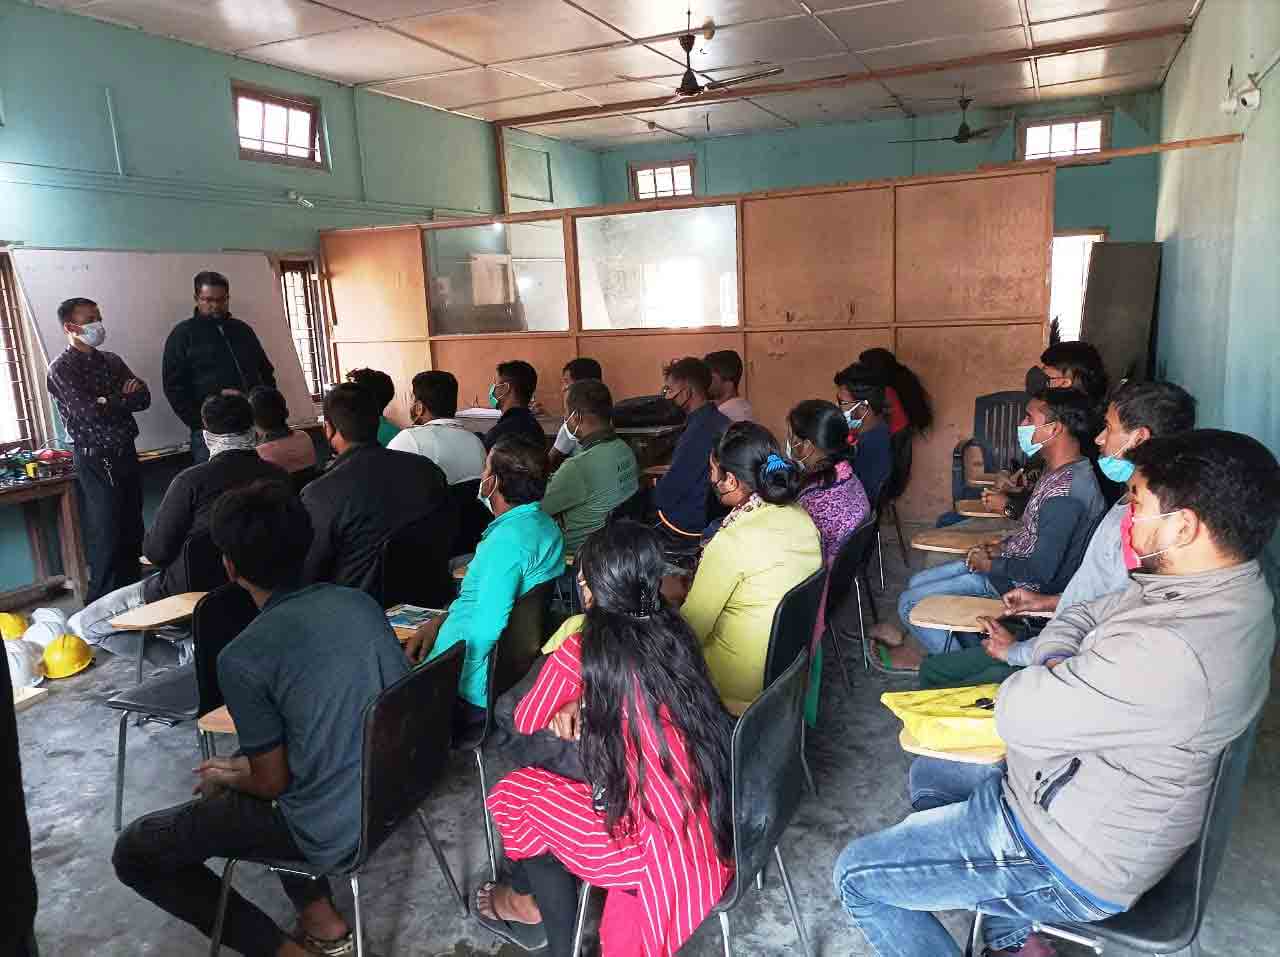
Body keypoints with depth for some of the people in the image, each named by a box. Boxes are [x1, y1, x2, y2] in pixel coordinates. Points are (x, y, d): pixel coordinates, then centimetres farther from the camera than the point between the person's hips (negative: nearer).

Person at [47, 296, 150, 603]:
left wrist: (108, 402, -13)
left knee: (132, 531, 11)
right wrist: (124, 398, -5)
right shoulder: (61, 369, -8)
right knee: (107, 537, -2)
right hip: (96, 461, -6)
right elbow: (90, 413, -20)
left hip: (127, 453, 6)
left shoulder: (111, 360, 12)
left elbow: (144, 398, 2)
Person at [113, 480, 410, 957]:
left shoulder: (244, 657, -22)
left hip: (332, 831, -6)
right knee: (239, 768, 31)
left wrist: (224, 779, 11)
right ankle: (319, 918, 27)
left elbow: (273, 782, -12)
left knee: (134, 853, 10)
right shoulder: (362, 602, -4)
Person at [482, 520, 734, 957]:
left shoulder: (580, 651, -15)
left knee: (515, 791, 16)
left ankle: (530, 898, 43)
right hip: (720, 832, 7)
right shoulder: (671, 630, 2)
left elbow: (525, 720, 3)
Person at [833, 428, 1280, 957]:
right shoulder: (1226, 589, -3)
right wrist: (1059, 671, -8)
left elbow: (1016, 715, -26)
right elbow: (1079, 617, 9)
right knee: (930, 773, 27)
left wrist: (1046, 673, -8)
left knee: (858, 876, -4)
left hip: (1075, 864, -10)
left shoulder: (1169, 654, -36)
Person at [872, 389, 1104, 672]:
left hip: (1023, 586, -10)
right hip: (1014, 564, 10)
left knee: (910, 603, -8)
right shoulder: (1063, 470, 2)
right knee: (918, 582, 13)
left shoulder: (1064, 493, -30)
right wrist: (1000, 548, 5)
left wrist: (990, 565, -14)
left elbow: (1040, 572, -29)